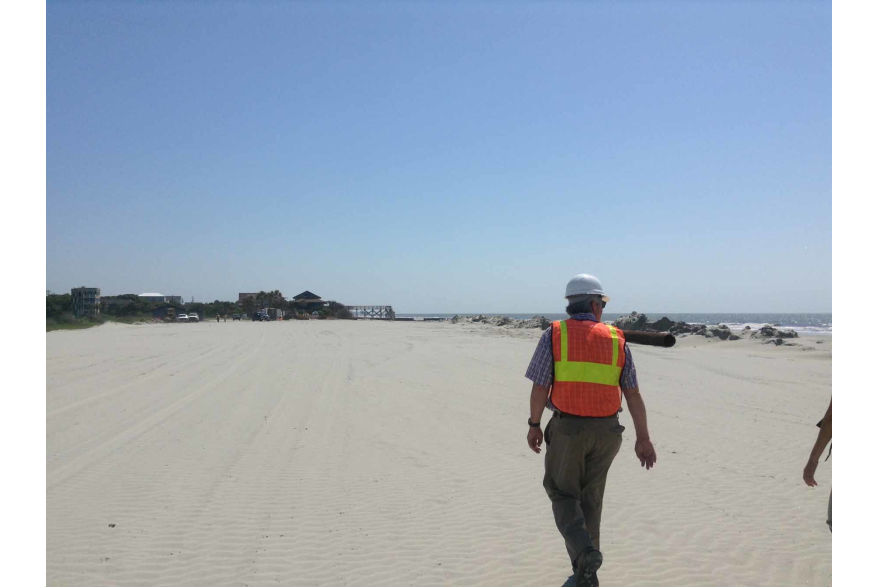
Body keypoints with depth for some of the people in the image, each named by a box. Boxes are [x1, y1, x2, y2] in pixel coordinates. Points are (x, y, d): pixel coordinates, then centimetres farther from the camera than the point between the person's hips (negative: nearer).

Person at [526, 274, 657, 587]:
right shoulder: (616, 340, 1)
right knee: (590, 498, 18)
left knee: (562, 493, 14)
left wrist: (534, 425, 3)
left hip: (567, 429, -3)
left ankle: (584, 552, -10)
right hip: (606, 431, 3)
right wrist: (643, 438, 5)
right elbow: (633, 393, 0)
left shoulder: (554, 335, -6)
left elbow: (540, 387, -10)